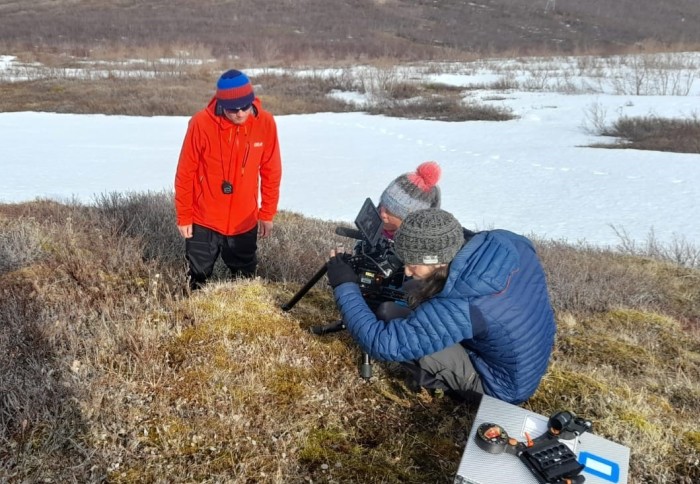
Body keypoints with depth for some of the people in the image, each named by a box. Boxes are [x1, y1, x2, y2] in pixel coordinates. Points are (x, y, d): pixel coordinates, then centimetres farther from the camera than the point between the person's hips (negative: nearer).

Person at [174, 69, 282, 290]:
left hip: (245, 222, 2)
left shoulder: (265, 122, -11)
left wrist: (267, 213, 4)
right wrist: (184, 216, -3)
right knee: (198, 280, 14)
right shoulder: (201, 123, -17)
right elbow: (185, 173, -8)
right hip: (204, 221, -1)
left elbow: (271, 172, 0)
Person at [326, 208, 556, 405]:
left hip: (504, 386, -7)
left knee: (399, 329, -18)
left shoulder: (459, 308, -38)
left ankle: (444, 382, 9)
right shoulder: (509, 243, -20)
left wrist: (344, 286, -21)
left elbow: (381, 343, -29)